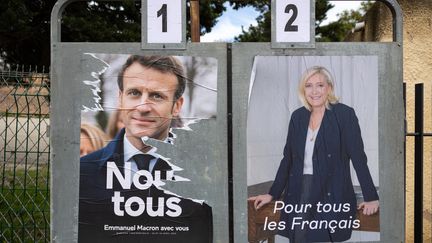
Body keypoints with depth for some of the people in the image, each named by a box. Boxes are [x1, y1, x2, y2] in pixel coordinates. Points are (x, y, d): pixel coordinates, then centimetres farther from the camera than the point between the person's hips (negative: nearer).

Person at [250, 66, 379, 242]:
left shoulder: (344, 114, -4)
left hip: (332, 195, -4)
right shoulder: (298, 116, 10)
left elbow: (358, 157, -7)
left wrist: (371, 198, -11)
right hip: (299, 194, 4)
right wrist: (272, 194, 12)